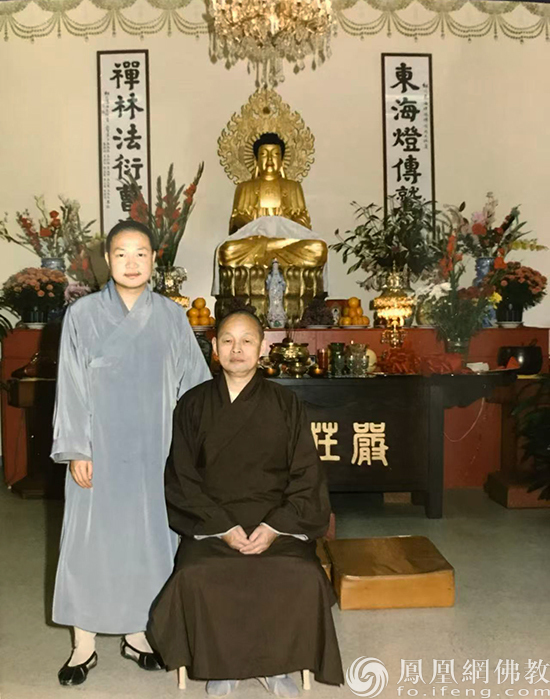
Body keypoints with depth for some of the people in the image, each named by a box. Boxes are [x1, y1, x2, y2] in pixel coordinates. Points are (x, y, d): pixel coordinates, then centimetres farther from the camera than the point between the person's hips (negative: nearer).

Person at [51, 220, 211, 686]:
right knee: (91, 538, 6)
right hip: (100, 448, -1)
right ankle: (84, 645, 23)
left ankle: (137, 634, 30)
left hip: (153, 449, 2)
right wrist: (76, 450, -8)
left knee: (148, 537, 10)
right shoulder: (83, 314, -3)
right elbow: (71, 388, -4)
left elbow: (194, 384, 3)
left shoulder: (172, 317, 1)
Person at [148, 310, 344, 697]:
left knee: (303, 578, -26)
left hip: (277, 521, 0)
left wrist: (275, 525, -12)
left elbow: (306, 475, 2)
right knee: (196, 578, -28)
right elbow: (182, 479, 2)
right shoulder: (193, 405, 3)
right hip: (210, 521, 0)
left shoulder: (285, 403, 3)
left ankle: (277, 661, 3)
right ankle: (221, 662, 2)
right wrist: (222, 526, -11)